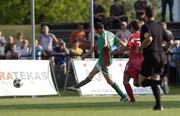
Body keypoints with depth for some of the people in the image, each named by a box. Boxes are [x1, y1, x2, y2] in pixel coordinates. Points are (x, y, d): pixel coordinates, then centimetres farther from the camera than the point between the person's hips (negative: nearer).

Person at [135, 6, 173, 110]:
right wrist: (164, 51, 30)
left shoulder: (146, 26, -9)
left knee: (142, 82, 1)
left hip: (151, 56, -6)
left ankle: (161, 82, -24)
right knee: (153, 83, 11)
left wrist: (140, 48, -15)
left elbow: (149, 39, -28)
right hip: (161, 56, 6)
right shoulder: (159, 26, 11)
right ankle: (158, 105, -4)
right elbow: (170, 41, 14)